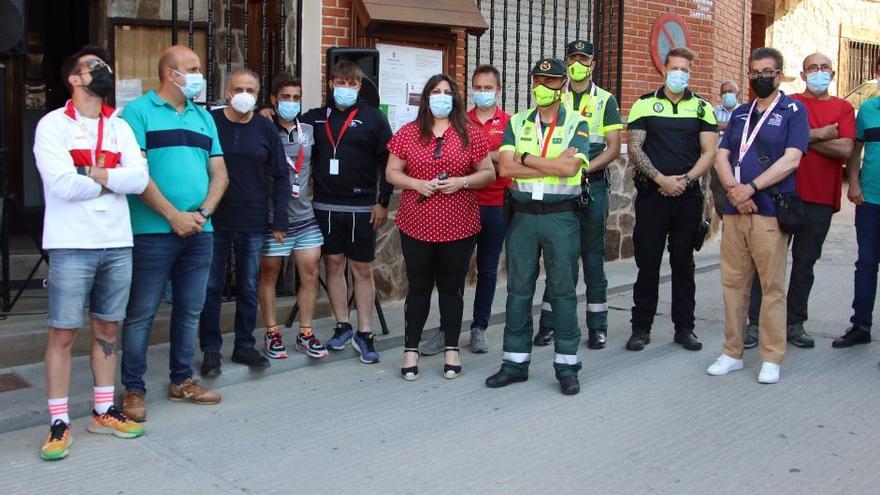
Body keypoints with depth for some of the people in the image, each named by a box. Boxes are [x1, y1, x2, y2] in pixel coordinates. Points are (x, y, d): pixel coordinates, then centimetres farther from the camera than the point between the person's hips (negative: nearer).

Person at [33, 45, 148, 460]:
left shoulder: (120, 127, 12)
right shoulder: (54, 124, -2)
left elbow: (139, 179, -1)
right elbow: (62, 183, -16)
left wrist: (95, 174, -12)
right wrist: (114, 180, -3)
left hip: (117, 244, 5)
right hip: (72, 246, -5)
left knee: (107, 329, 11)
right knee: (63, 333, -1)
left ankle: (103, 411, 22)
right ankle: (59, 422, 7)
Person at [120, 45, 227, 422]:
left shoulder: (203, 117, 16)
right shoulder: (139, 112, -2)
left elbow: (219, 173, 13)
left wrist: (202, 212, -3)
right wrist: (173, 215, -14)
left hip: (199, 232, 6)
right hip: (152, 232, -6)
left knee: (190, 310, 12)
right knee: (142, 313, 0)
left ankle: (182, 380, 25)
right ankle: (133, 389, 10)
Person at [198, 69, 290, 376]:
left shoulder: (265, 129, 4)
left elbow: (280, 177, 8)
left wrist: (279, 219, 2)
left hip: (253, 224, 2)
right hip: (213, 221, -2)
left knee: (249, 287, 9)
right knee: (211, 287, 4)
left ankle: (245, 345, 21)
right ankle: (211, 349, 15)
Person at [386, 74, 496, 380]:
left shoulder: (470, 134, 2)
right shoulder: (408, 133, 3)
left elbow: (488, 173, 4)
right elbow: (391, 172, 4)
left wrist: (462, 181, -13)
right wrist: (417, 184, -13)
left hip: (459, 227, 0)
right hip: (417, 225, 0)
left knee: (451, 287, 10)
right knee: (419, 287, 7)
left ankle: (451, 349, 21)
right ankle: (411, 350, 17)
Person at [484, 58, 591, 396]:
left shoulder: (576, 124, 1)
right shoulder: (516, 123, 8)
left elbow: (571, 167, -17)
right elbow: (505, 168, -8)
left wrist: (526, 158, -11)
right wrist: (554, 164, -13)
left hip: (561, 217, -2)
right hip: (522, 215, 3)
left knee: (563, 291, 3)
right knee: (518, 290, 7)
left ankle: (567, 365, 12)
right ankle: (515, 362, 17)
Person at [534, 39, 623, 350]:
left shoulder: (605, 100, 7)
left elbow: (613, 148, -1)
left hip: (593, 185, -1)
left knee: (593, 254, 3)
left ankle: (597, 326, 11)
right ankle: (548, 324, 11)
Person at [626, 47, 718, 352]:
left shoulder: (702, 108, 8)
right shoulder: (644, 105, 5)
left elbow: (710, 151, 1)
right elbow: (634, 148, -2)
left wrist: (685, 180, -13)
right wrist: (661, 178, -13)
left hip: (688, 195, 1)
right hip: (651, 193, -1)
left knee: (683, 263, 7)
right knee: (647, 262, 2)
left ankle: (684, 327, 15)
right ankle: (641, 327, 10)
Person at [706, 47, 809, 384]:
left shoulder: (793, 110, 3)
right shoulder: (740, 114, 18)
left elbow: (791, 159, -9)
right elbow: (721, 156, 11)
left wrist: (750, 187, -14)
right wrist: (733, 188, -8)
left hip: (771, 211, -5)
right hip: (734, 209, 5)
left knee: (772, 286, -2)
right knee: (733, 282, 7)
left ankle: (772, 358, 6)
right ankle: (732, 352, 15)